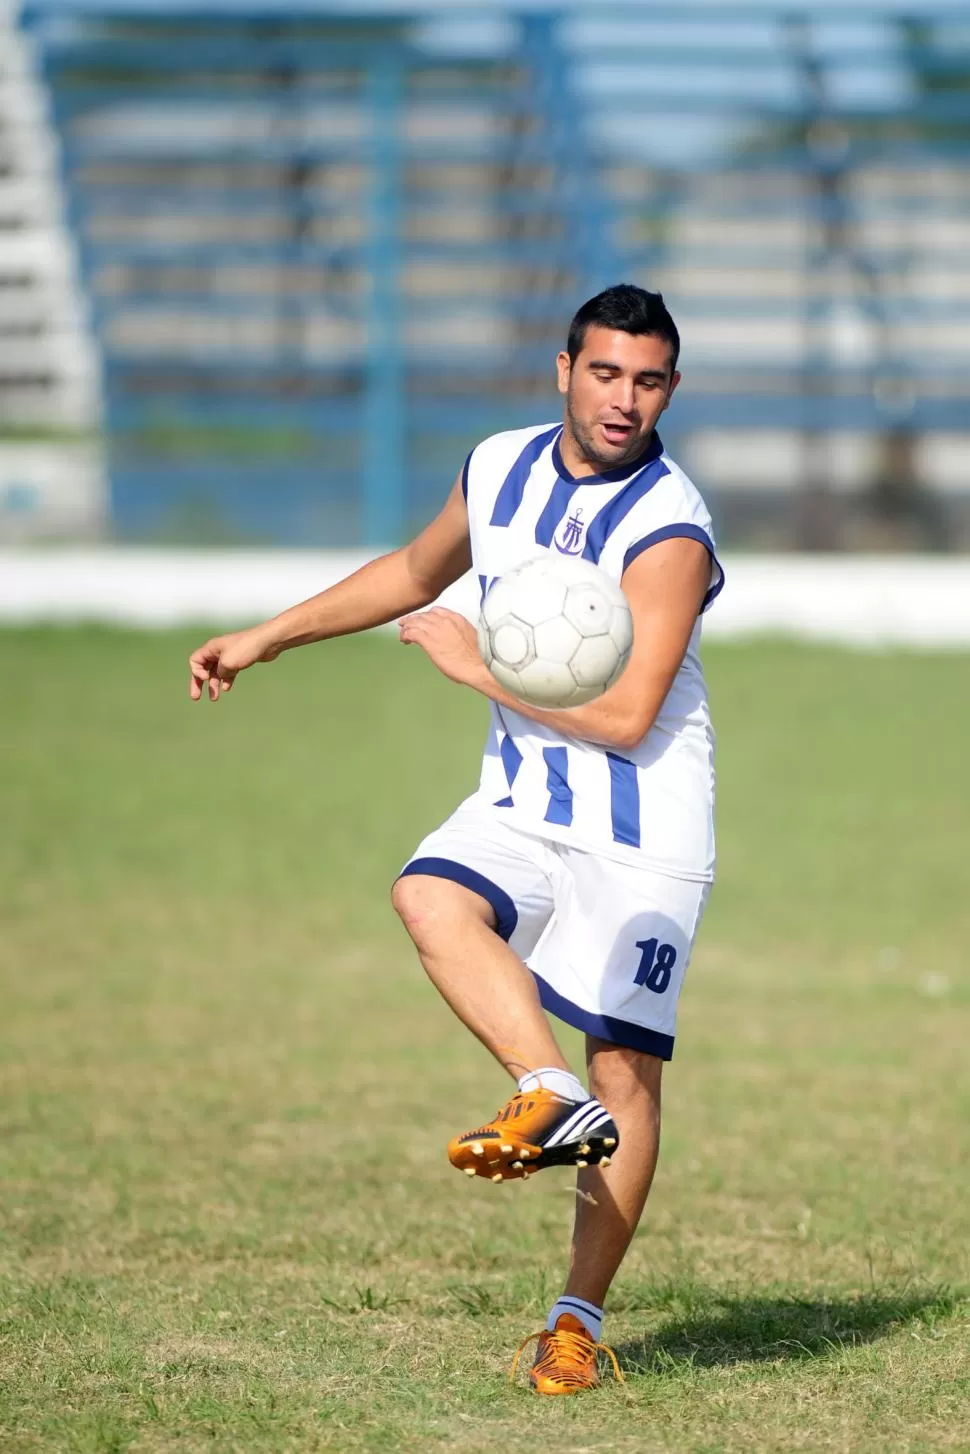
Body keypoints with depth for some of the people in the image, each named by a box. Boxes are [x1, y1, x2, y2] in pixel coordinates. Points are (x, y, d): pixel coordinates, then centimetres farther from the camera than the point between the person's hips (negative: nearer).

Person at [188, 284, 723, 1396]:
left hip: (644, 829, -5)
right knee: (429, 896, -27)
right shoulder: (500, 469, 2)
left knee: (626, 1068, -6)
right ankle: (551, 1095, -34)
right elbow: (417, 571, 23)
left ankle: (579, 1316, 4)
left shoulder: (668, 530, -18)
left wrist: (473, 664, -17)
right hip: (521, 806, 5)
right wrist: (270, 637, 24)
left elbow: (626, 715, -24)